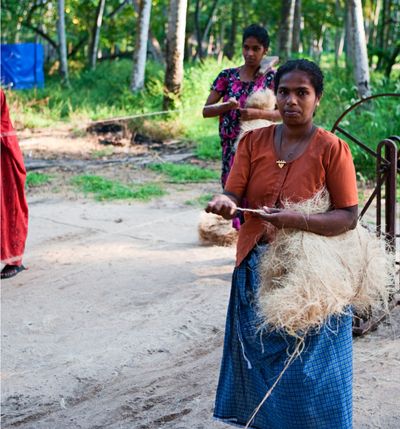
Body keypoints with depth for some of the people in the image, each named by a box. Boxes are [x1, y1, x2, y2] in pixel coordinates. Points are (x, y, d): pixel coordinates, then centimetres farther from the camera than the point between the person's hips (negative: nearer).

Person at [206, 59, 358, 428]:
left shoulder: (332, 149, -8)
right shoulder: (254, 141, 3)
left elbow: (348, 217, -12)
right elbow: (234, 195, -4)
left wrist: (297, 221, -28)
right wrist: (224, 203, -29)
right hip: (257, 270, 4)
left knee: (305, 372, 2)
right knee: (260, 362, 13)